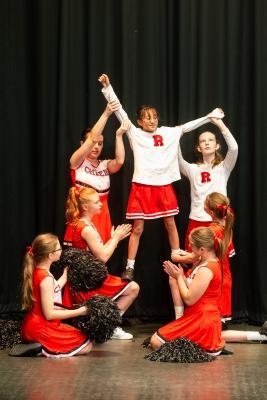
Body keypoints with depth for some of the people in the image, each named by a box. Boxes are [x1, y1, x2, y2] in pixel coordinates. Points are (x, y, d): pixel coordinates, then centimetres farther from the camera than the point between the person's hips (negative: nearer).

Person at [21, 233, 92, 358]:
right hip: (41, 328, -9)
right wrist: (79, 311, -17)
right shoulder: (46, 278, -23)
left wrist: (65, 276, 23)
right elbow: (49, 314, -23)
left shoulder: (35, 272, 4)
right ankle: (43, 350, -11)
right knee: (86, 346, -1)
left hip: (33, 327, 9)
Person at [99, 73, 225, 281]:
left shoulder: (168, 133, 8)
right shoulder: (135, 133, 1)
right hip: (142, 186, -2)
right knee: (137, 228, 1)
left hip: (164, 185, 3)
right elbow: (119, 111, -3)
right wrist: (107, 88, -9)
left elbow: (187, 126, 13)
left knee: (170, 224, 12)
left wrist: (209, 116, 10)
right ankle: (130, 268, 6)